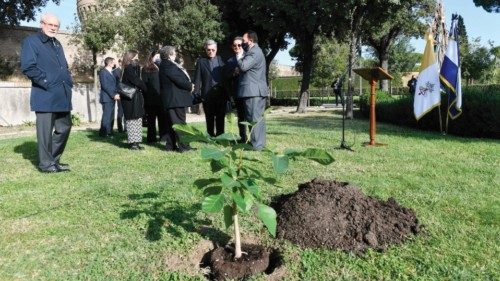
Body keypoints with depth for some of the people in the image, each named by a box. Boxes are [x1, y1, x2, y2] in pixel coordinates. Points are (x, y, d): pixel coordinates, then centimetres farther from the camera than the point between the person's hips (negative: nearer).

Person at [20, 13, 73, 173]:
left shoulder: (57, 44, 21)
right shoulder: (31, 41, -3)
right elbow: (28, 67, -14)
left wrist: (68, 82, 10)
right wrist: (47, 83, -16)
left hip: (62, 95, 8)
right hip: (45, 96, -8)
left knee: (64, 128, 12)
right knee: (45, 130, -1)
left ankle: (54, 160, 25)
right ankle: (46, 163, 9)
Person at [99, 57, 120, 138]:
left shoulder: (111, 72, 19)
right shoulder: (103, 72, -8)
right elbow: (105, 86, -15)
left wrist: (116, 94, 5)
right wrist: (113, 95, -16)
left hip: (112, 98, 9)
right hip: (107, 98, -9)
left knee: (111, 116, 10)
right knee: (107, 116, -9)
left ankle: (109, 132, 17)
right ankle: (104, 133, -5)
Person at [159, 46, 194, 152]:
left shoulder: (164, 65, 14)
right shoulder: (169, 66, -17)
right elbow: (180, 80, -19)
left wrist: (189, 84, 4)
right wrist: (190, 86, -4)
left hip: (169, 99, 10)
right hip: (176, 99, -10)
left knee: (170, 122, 13)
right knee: (180, 122, -6)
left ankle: (170, 145, 18)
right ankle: (183, 146, -2)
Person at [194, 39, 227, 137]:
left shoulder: (221, 60, 9)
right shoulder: (201, 61, 4)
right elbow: (197, 79, 0)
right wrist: (197, 94, -8)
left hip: (221, 93, 1)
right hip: (208, 94, -1)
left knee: (220, 117, 6)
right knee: (209, 118, 7)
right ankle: (211, 136, 17)